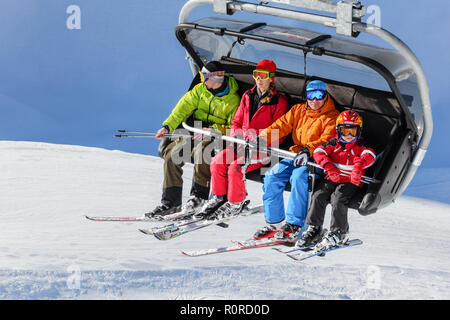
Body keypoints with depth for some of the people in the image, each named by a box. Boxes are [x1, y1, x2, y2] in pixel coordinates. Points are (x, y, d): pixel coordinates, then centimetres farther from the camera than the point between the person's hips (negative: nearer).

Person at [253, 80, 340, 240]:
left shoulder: (331, 117, -1)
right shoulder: (298, 110, 15)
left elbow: (326, 140, -16)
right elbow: (282, 125, 5)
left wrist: (308, 150, -34)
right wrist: (263, 137, -13)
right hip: (295, 156, 5)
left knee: (298, 177, -35)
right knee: (272, 176, -18)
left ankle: (294, 225, -32)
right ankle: (274, 222, -7)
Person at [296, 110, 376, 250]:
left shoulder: (360, 146, 6)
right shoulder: (334, 143, 13)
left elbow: (370, 156, -15)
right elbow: (318, 152, -3)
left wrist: (359, 164, -38)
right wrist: (329, 167, -20)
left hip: (350, 182, -3)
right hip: (332, 179, 3)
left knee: (338, 199, -29)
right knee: (318, 196, -20)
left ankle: (338, 234, -18)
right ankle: (313, 230, -9)